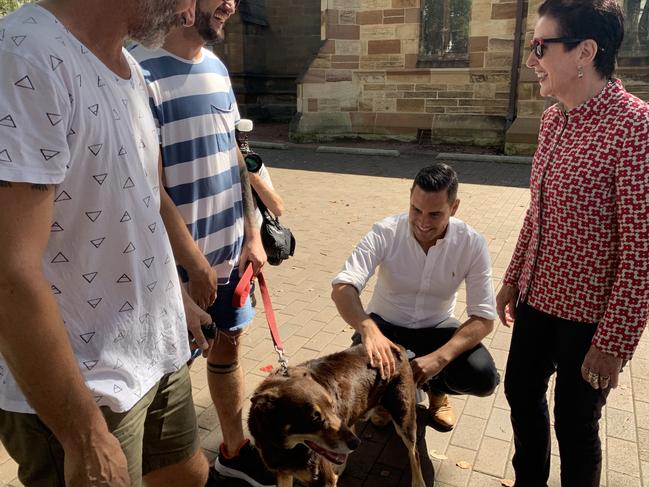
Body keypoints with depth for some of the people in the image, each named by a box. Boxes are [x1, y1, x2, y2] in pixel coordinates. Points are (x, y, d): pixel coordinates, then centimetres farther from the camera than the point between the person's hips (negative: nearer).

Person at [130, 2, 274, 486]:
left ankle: (235, 448, 41)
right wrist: (188, 265, -18)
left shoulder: (215, 66, 7)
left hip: (230, 247, 7)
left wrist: (251, 233, 8)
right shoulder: (141, 69, -17)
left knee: (228, 344, 19)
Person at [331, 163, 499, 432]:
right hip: (385, 324, -1)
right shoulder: (385, 233, -24)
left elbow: (484, 318, -19)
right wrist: (368, 328, -55)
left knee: (483, 378, -25)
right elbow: (342, 288, -33)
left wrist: (440, 357, -36)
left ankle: (435, 388, 13)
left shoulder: (472, 244, -20)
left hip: (436, 328, 1)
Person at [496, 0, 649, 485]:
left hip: (589, 314, -7)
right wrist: (513, 279, 16)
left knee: (575, 424, 11)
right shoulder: (553, 118, 4)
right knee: (521, 392, 21)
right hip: (537, 299, 7)